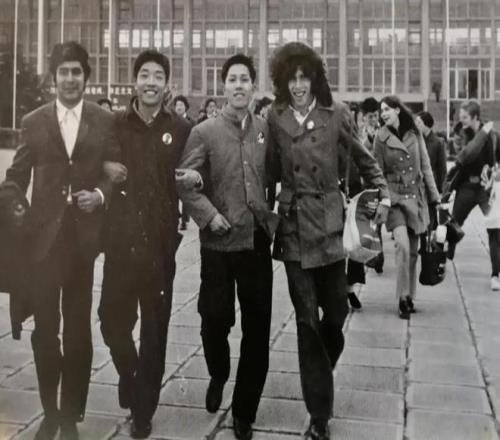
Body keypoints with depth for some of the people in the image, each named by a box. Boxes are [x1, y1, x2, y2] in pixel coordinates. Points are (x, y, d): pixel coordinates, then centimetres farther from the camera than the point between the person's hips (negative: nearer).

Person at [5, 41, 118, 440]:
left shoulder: (105, 121, 3)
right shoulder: (34, 122, 5)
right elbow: (17, 176, 7)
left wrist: (100, 194, -14)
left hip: (84, 236, 0)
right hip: (44, 236, 1)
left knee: (78, 329, 8)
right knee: (45, 328, 6)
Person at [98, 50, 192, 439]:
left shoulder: (181, 129, 2)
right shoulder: (115, 124, 5)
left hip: (160, 242, -1)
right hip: (120, 240, 1)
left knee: (155, 331, 7)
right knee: (112, 321, 0)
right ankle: (129, 374, 33)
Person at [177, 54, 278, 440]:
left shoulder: (266, 130, 6)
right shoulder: (205, 132, -2)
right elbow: (185, 182, -5)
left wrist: (274, 213, 4)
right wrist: (209, 215, -15)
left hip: (258, 240, 2)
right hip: (219, 242, -2)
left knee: (257, 329, 5)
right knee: (215, 319, 5)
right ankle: (218, 376, 39)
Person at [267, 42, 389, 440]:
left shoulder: (336, 113, -1)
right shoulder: (275, 117, 1)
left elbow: (364, 158, 10)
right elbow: (273, 169, 8)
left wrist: (383, 195, 5)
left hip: (329, 223, 0)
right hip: (294, 225, 0)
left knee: (336, 311, 6)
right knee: (307, 320, 0)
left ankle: (320, 375, 39)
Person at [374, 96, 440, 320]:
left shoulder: (414, 134, 5)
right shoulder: (381, 137, -3)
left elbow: (425, 167, 9)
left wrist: (434, 196, 7)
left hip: (416, 197, 3)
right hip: (394, 197, -3)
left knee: (413, 251, 8)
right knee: (403, 245, -20)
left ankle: (410, 297, 21)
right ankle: (403, 298, -10)